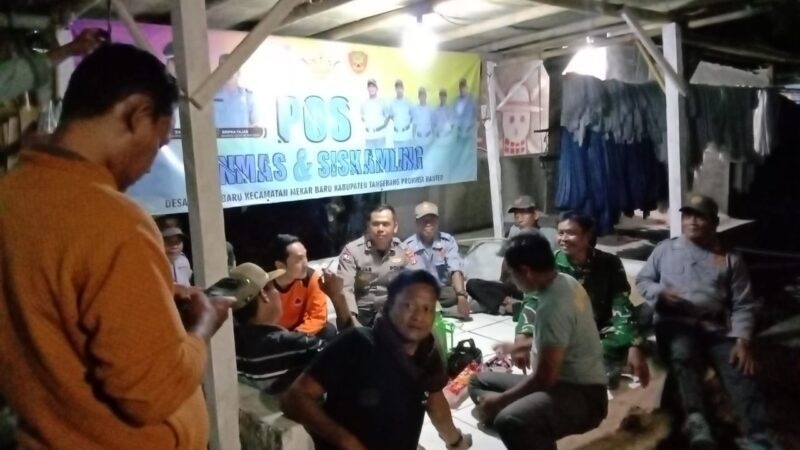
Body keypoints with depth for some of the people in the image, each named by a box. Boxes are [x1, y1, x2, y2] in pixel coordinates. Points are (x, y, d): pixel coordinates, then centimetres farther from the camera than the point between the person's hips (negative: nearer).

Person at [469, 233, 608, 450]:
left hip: (582, 396, -11)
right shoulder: (565, 282, 4)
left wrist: (499, 400, -13)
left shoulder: (553, 306, -26)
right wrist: (522, 347, 28)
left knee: (509, 422, -39)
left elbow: (545, 377, -24)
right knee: (479, 382, 10)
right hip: (569, 380, 11)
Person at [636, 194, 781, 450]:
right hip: (676, 323, -1)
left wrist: (743, 340, -6)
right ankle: (696, 420, -49)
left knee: (740, 372, -24)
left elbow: (743, 305, 11)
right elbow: (642, 280, 19)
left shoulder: (730, 259, 16)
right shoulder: (665, 249, 17)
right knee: (683, 357, -34)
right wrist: (660, 292, -5)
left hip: (717, 328, 2)